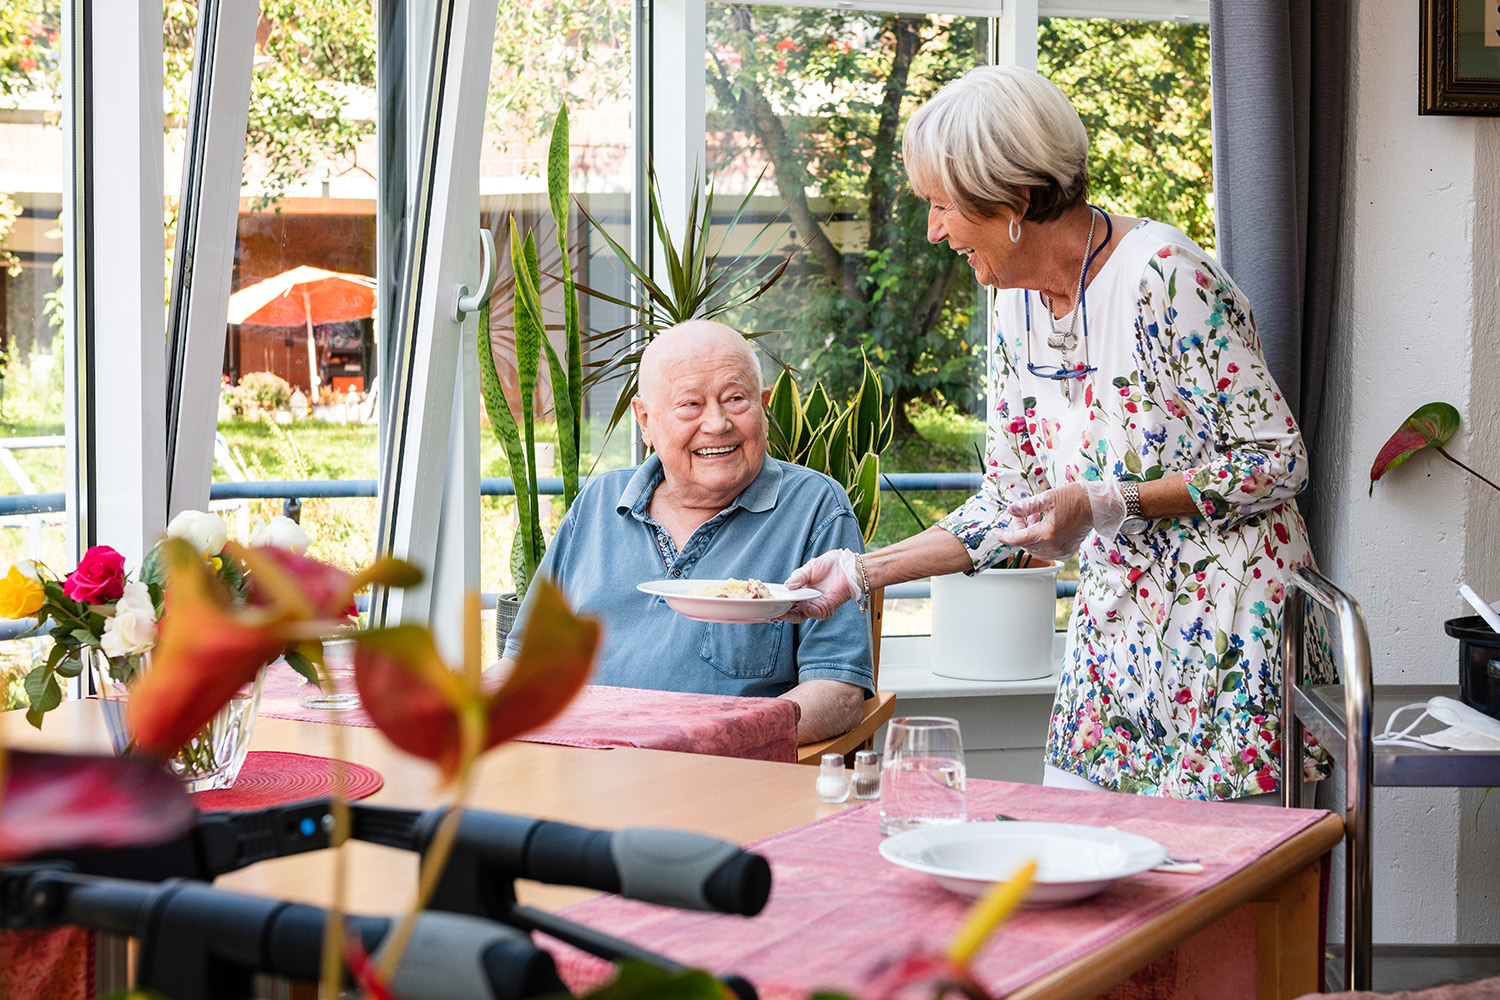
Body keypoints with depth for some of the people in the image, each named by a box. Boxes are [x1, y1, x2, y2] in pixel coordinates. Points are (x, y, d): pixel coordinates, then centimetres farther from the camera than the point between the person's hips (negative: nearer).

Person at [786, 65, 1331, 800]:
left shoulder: (1165, 277, -18)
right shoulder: (1018, 304, 6)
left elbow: (1279, 461, -16)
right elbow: (1013, 503, 12)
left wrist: (1108, 505, -23)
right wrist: (859, 572, 5)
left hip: (1228, 636, -7)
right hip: (1113, 627, 7)